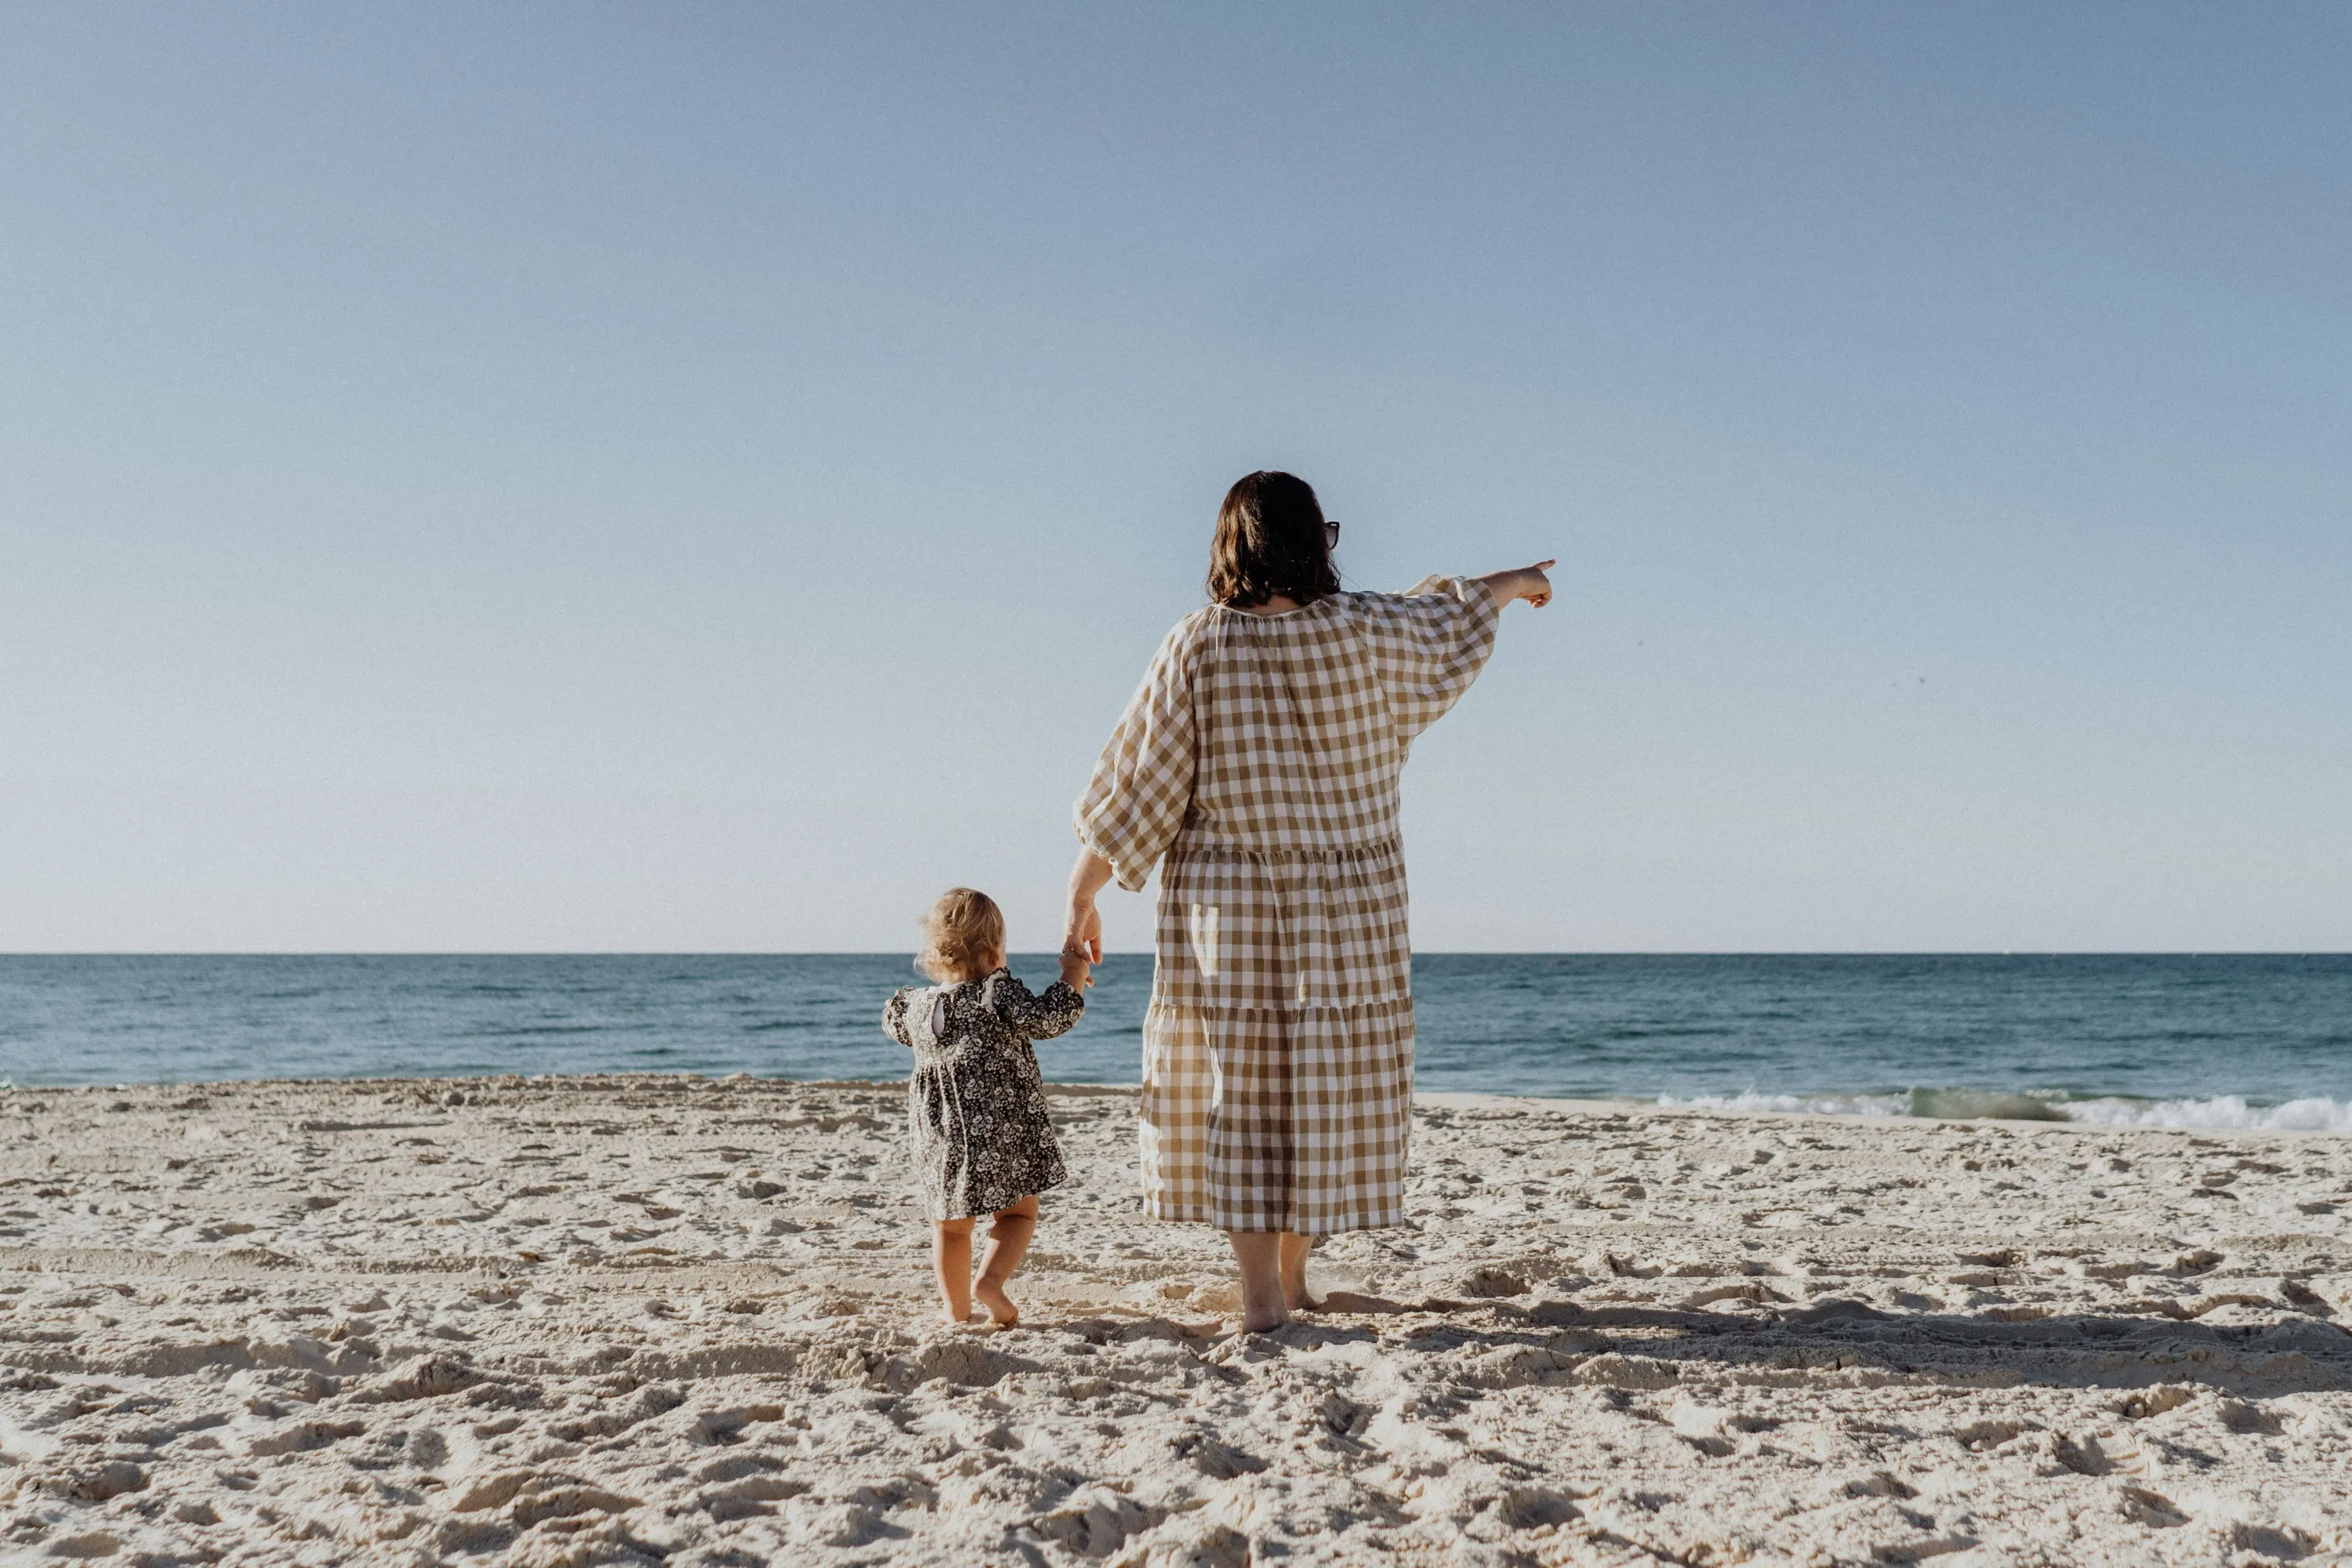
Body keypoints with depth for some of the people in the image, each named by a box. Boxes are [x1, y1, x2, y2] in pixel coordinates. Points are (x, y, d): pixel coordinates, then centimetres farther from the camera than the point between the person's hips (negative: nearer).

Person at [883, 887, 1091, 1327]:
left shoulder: (918, 1003, 6)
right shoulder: (997, 993, -11)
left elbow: (894, 1022, 28)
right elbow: (1045, 1019, -22)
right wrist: (1073, 975, -9)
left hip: (942, 1138, 4)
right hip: (1005, 1130, -4)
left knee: (951, 1224, 17)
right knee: (1019, 1212, 13)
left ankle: (955, 1304, 19)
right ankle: (990, 1279, -8)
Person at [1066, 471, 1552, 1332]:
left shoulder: (1199, 647, -9)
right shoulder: (1363, 633, -5)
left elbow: (1133, 785, -7)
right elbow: (1450, 617, 17)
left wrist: (1080, 898, 0)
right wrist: (1508, 582, 39)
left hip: (1227, 915, -1)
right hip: (1348, 913, 2)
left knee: (1237, 1096, 5)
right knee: (1326, 1093, 12)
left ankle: (1260, 1298, 2)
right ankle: (1291, 1284, 24)